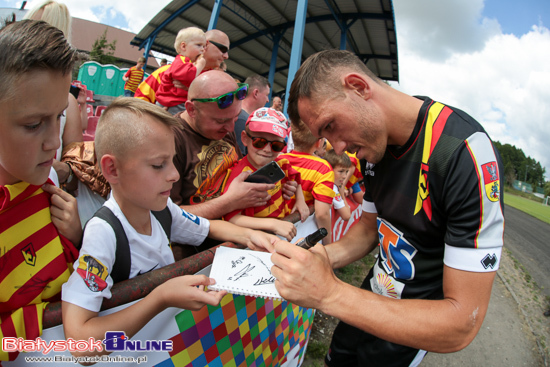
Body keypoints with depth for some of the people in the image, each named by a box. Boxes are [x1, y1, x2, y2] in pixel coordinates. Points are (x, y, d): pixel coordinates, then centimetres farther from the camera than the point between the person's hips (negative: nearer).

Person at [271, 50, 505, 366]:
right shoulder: (374, 141, -7)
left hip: (413, 329, -6)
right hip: (374, 298, 6)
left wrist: (330, 293, -35)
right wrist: (324, 257, -15)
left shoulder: (466, 152, -32)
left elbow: (462, 325, -30)